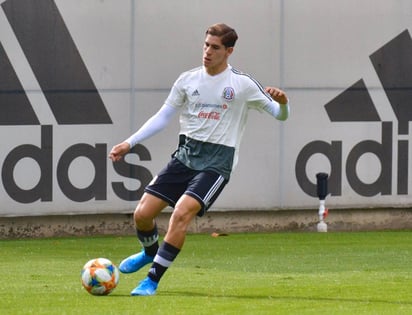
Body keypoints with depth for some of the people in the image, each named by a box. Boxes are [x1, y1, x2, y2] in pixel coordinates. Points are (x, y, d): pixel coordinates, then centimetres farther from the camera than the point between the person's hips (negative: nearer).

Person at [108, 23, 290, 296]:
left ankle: (153, 280, -15)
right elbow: (162, 117, 13)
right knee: (142, 214, -4)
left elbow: (280, 115, 2)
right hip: (186, 154, 4)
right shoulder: (188, 80, 7)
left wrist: (282, 102, -22)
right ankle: (150, 252, 31)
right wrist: (129, 144, 6)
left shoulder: (242, 84, -3)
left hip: (217, 161, -4)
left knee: (182, 212, -26)